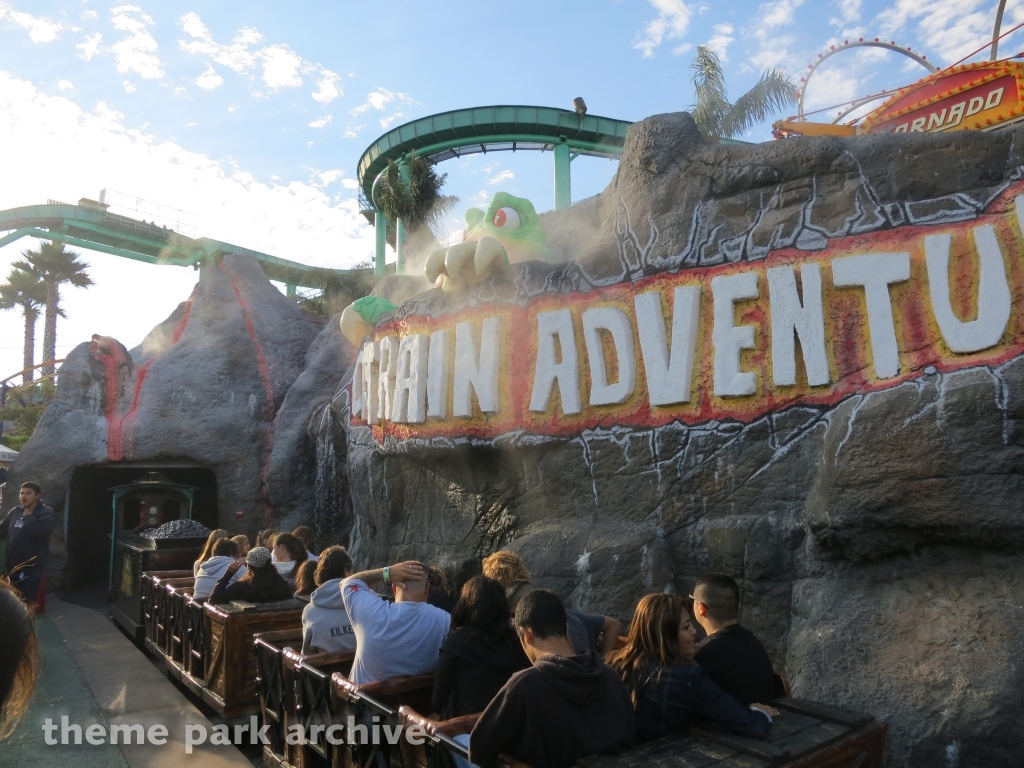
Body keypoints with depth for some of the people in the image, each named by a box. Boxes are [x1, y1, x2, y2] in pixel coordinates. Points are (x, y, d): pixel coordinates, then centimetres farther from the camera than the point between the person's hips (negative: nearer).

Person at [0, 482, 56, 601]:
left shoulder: (46, 512, -8)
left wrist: (28, 515, -12)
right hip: (13, 565, 6)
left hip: (33, 565, -6)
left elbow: (39, 530, -25)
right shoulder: (14, 512, 10)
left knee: (28, 599, -8)